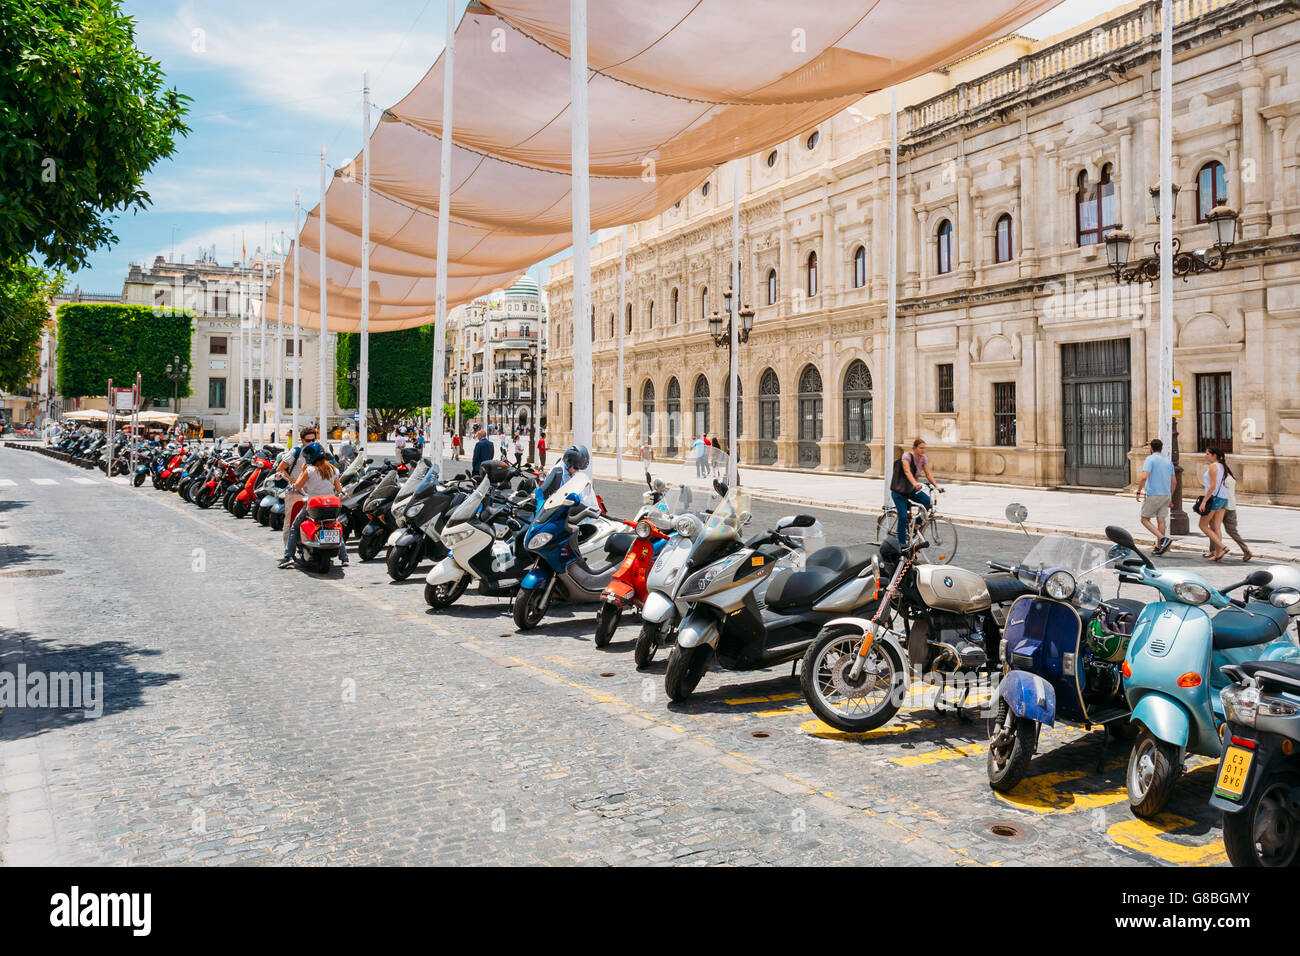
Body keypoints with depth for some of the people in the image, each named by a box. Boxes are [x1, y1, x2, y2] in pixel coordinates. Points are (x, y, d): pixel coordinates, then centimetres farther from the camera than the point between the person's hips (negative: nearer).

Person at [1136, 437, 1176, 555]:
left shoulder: (1150, 459, -9)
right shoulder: (1168, 461, 12)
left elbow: (1144, 476, -21)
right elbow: (1174, 480, 14)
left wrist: (1138, 491, -10)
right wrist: (1170, 498, 21)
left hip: (1153, 495, -6)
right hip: (1166, 495, 6)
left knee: (1145, 519, 3)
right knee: (1161, 520, 6)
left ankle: (1163, 539, -14)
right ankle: (1159, 547, 7)